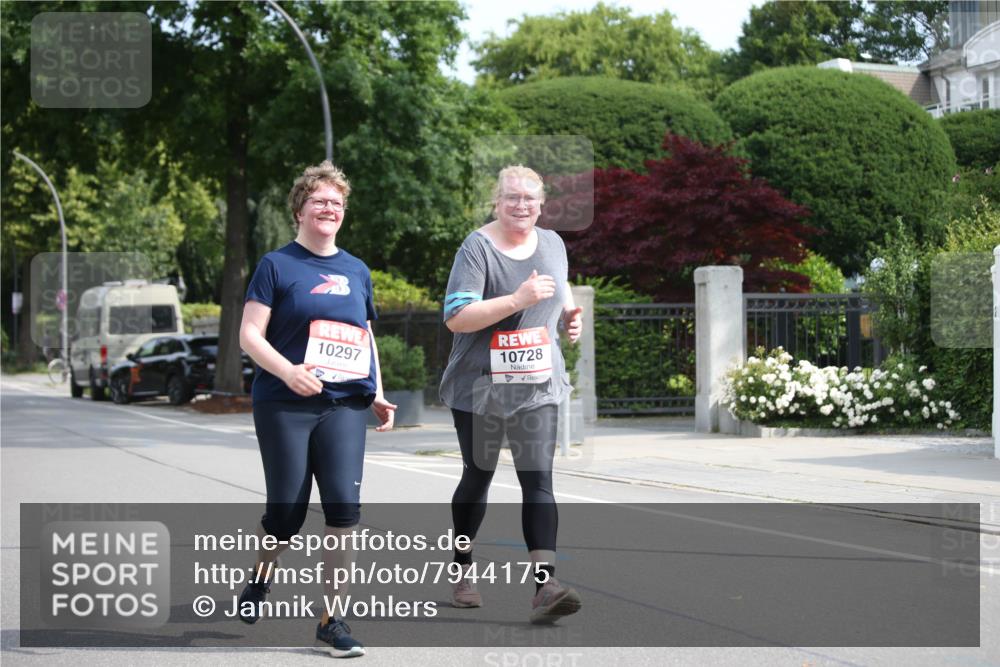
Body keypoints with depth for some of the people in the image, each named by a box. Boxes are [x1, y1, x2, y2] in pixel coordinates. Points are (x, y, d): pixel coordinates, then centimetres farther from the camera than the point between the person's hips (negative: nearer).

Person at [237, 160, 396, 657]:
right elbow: (249, 334, -6)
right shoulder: (277, 265, 1)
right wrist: (288, 371, -22)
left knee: (343, 503, -12)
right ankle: (260, 581, 33)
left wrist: (378, 394, 13)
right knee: (287, 509, -1)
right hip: (284, 405, -3)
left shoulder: (356, 271, 16)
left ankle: (333, 621, -4)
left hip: (344, 406, 3)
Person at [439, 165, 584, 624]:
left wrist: (570, 314, 8)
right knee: (478, 475, 11)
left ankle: (545, 585, -18)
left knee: (538, 479, -10)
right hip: (480, 386, -3)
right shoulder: (477, 248, -10)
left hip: (538, 385, 3)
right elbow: (456, 318, -20)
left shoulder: (552, 243, 8)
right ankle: (463, 570, 32)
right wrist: (518, 299, -28)